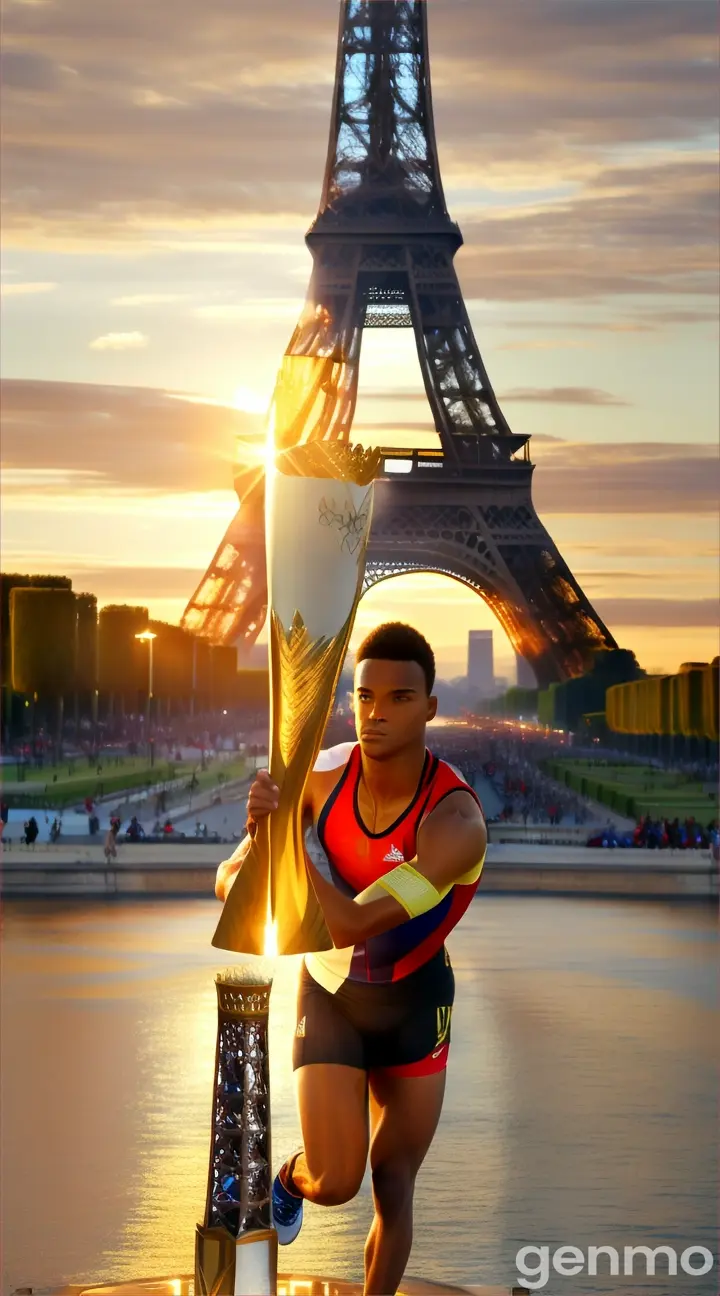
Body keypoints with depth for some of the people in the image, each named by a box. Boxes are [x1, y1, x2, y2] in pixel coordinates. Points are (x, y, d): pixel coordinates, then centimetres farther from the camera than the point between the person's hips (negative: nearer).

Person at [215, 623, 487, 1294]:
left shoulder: (455, 821, -30)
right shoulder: (322, 777, -17)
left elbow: (352, 925, -35)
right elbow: (228, 880, -9)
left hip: (414, 1000, -1)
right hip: (329, 993, 1)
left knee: (393, 1188, 4)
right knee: (335, 1180, -10)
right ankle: (291, 1177, 26)